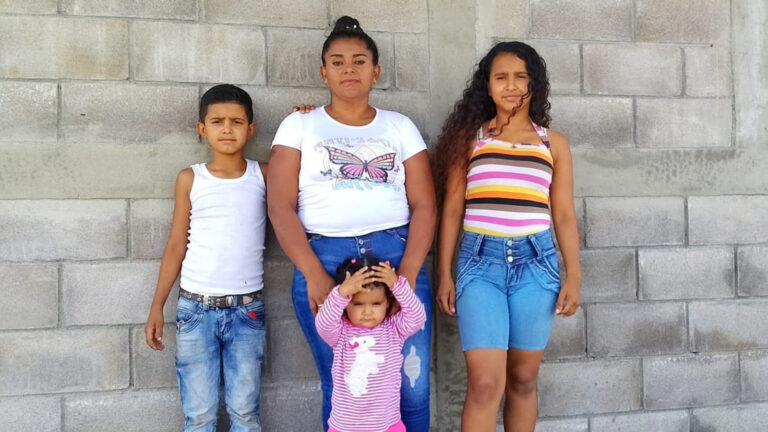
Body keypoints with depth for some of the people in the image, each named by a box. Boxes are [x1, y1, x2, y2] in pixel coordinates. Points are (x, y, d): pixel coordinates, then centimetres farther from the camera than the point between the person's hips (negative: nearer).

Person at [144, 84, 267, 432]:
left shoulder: (264, 175, 3)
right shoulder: (190, 178, 2)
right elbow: (176, 245, 5)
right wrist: (157, 306, 3)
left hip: (247, 310, 0)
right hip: (196, 308, 0)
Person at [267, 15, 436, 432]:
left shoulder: (400, 127, 12)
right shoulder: (299, 125, 9)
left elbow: (424, 205, 5)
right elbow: (280, 206, 0)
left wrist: (408, 274, -9)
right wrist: (314, 275, -11)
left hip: (397, 254, 1)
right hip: (324, 259, -1)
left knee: (411, 383, -2)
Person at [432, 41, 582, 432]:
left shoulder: (553, 143, 10)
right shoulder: (470, 138, 6)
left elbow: (564, 215, 10)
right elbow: (452, 210, 5)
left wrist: (574, 276, 2)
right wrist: (444, 275, 0)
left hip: (535, 261, 2)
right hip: (480, 260, -2)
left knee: (523, 378, 11)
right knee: (485, 383, -9)